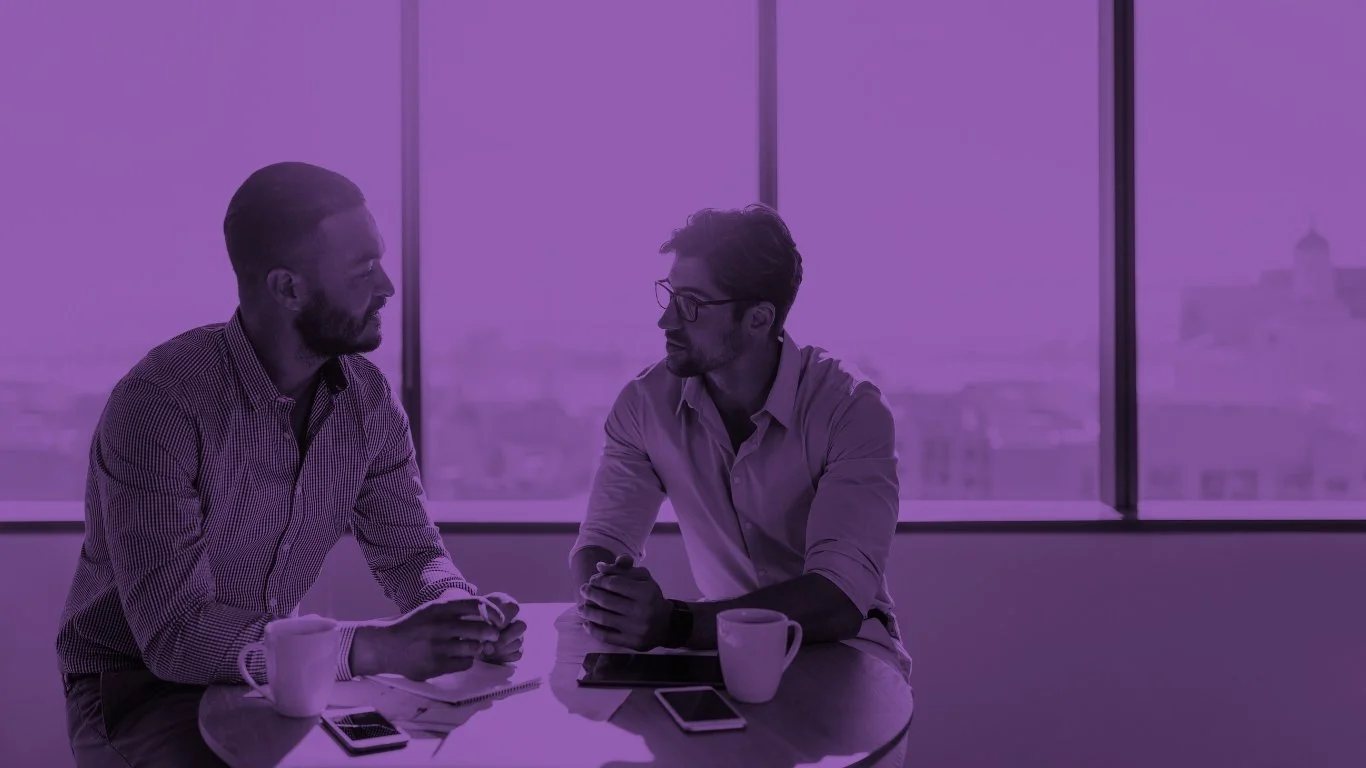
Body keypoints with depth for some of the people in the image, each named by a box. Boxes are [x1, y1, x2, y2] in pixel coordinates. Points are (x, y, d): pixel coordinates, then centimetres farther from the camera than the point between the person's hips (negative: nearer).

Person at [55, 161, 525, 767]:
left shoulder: (367, 398, -5)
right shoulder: (158, 404, -25)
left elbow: (408, 550, 2)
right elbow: (176, 633, -30)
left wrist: (463, 610, -22)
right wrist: (375, 649, -38)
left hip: (278, 672, 5)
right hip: (141, 684, -4)